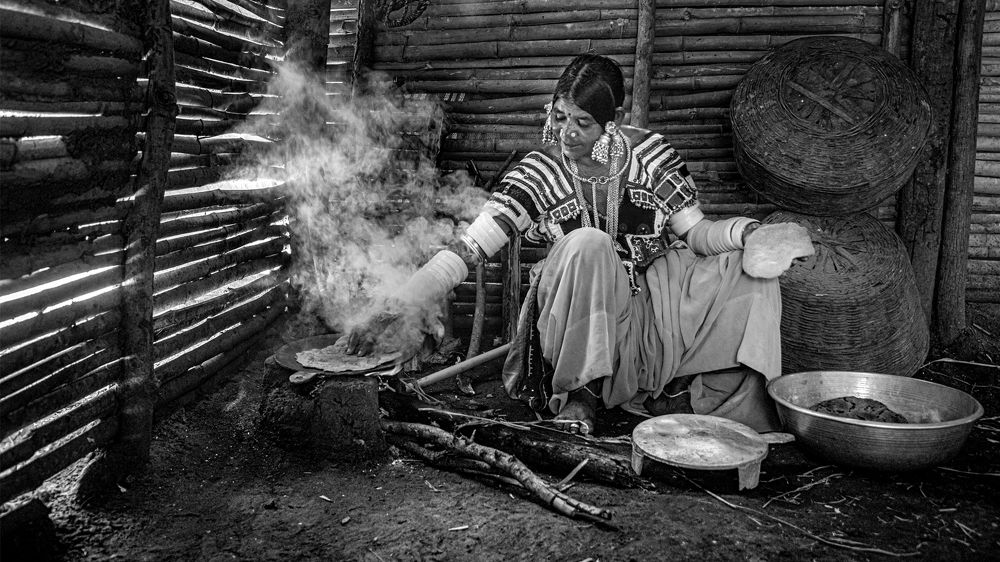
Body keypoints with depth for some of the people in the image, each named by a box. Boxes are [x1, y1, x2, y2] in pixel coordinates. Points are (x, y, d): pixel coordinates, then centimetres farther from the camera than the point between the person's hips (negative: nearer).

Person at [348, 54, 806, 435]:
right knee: (586, 244, -32)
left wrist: (744, 233, -24)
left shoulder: (649, 153, -3)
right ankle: (577, 393, -18)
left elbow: (696, 233, -1)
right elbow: (464, 252, -17)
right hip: (581, 324, -2)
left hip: (657, 306, 3)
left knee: (752, 278, -17)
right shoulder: (541, 173, -10)